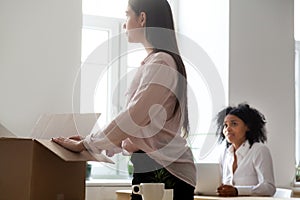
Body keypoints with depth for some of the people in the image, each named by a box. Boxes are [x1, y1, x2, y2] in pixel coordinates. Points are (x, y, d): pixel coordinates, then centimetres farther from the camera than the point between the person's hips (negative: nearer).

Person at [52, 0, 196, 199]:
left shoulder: (161, 63, -12)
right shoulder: (152, 63, 17)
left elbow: (134, 118, -18)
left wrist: (85, 144, -10)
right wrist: (93, 141, 13)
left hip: (166, 171, -9)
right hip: (151, 168, 9)